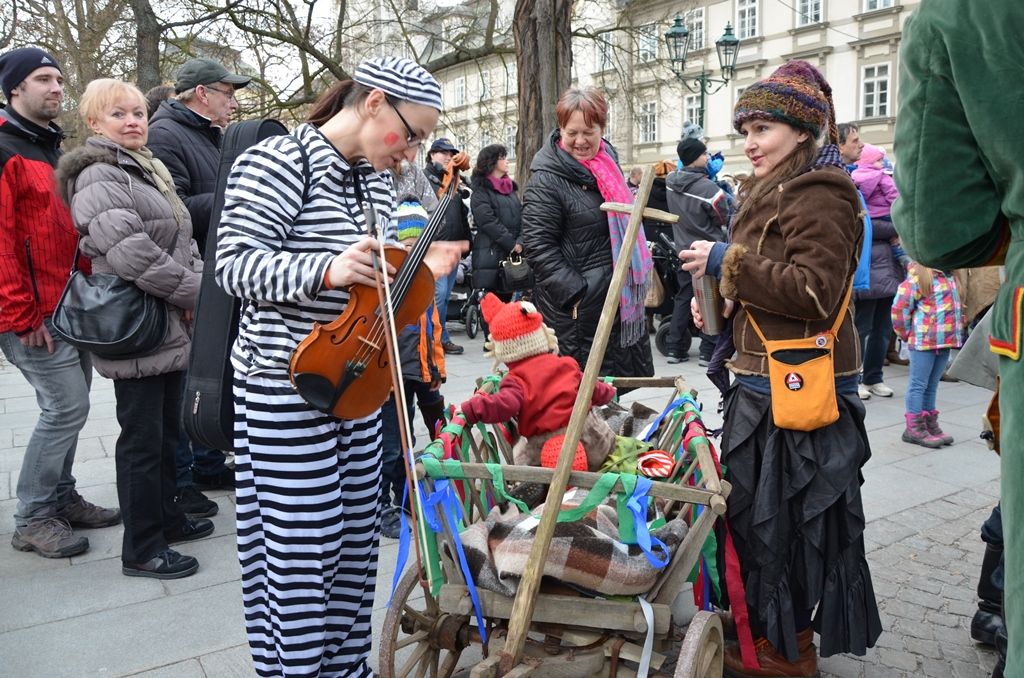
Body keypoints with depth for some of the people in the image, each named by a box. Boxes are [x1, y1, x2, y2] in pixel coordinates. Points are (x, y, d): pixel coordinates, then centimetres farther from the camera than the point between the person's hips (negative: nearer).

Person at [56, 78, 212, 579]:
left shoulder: (149, 169, 17)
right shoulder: (99, 177, -12)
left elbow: (179, 238, 20)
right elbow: (129, 251, -24)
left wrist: (194, 285, 3)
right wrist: (193, 292, -16)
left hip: (171, 326, 9)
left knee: (167, 429, 18)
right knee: (142, 437, -1)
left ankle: (165, 515, 33)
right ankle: (141, 549, 10)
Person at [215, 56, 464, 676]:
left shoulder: (378, 181, 11)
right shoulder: (280, 163, -12)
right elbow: (236, 264, -18)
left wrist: (422, 270, 0)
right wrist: (328, 270, -31)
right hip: (287, 386, -7)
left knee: (355, 538, 14)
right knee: (300, 548, 0)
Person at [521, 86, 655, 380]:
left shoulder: (608, 160, 10)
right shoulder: (546, 181, -15)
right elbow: (539, 247, -20)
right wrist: (576, 293, -23)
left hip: (619, 296, 8)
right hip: (576, 308, -8)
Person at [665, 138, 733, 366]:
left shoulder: (671, 182, -3)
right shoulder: (708, 188, -23)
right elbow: (727, 218, -10)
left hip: (684, 251, 6)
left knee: (683, 298, 12)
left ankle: (675, 349, 13)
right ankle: (708, 352, 3)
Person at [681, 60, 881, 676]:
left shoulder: (821, 195, -13)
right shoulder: (774, 191, 18)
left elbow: (815, 291, -24)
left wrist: (729, 261, -20)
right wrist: (719, 298, 10)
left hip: (802, 388, -10)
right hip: (766, 381, 10)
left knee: (785, 515, 0)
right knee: (756, 507, 16)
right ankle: (769, 625, 32)